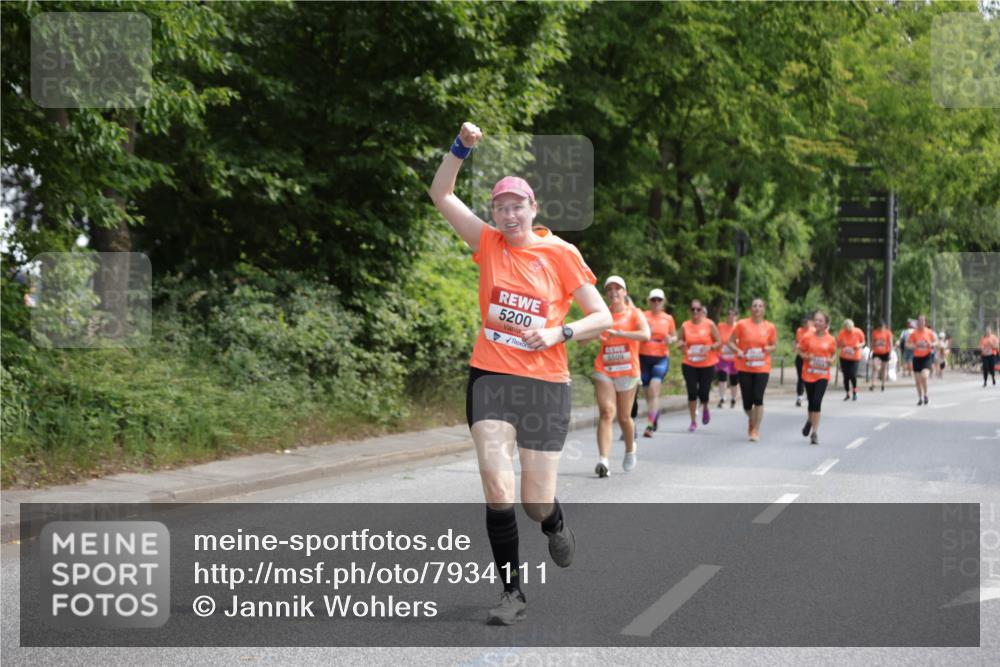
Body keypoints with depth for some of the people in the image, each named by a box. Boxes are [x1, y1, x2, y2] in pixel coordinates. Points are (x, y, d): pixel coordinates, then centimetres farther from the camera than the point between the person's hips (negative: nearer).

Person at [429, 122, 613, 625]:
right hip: (491, 377, 1)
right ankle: (512, 592, -2)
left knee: (537, 503, -1)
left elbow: (602, 316, 1)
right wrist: (462, 147, -11)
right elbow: (441, 194, 2)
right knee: (496, 484, -15)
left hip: (545, 383, -1)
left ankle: (556, 526, 39)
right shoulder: (489, 244, 5)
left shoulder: (561, 254, -1)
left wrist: (557, 333, -14)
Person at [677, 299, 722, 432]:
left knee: (703, 392, -4)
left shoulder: (709, 324, -3)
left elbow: (719, 342, 0)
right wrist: (681, 344, -11)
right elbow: (679, 340, 13)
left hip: (707, 365, -1)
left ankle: (705, 409, 33)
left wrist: (710, 347, -20)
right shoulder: (685, 326, 1)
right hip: (689, 364, 1)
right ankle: (693, 422, 9)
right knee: (692, 392, -3)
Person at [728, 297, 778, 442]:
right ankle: (751, 420, 36)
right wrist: (738, 351, -16)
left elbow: (774, 345, 12)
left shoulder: (770, 327, 1)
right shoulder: (742, 324, -3)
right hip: (744, 368, 0)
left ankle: (755, 430, -2)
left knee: (758, 398, -14)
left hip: (762, 369, 0)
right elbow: (731, 341, 3)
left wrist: (769, 348, -11)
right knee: (747, 401, 3)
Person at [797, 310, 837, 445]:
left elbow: (834, 353, 12)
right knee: (811, 401, 13)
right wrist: (805, 356, -15)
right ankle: (810, 421, 46)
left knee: (817, 402, -15)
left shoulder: (831, 340, -3)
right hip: (808, 374, 1)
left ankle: (814, 433, -10)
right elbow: (799, 350, 5)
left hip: (823, 375, -1)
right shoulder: (807, 337, -4)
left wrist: (831, 360, -8)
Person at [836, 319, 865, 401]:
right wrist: (841, 345, -26)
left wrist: (859, 345, -17)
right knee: (846, 376, 1)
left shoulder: (858, 332, -11)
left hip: (855, 357, -1)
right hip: (844, 357, 1)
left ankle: (855, 392, 10)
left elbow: (863, 342, 5)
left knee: (853, 375, -13)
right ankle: (847, 394, 18)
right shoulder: (842, 333, -10)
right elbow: (838, 346, -3)